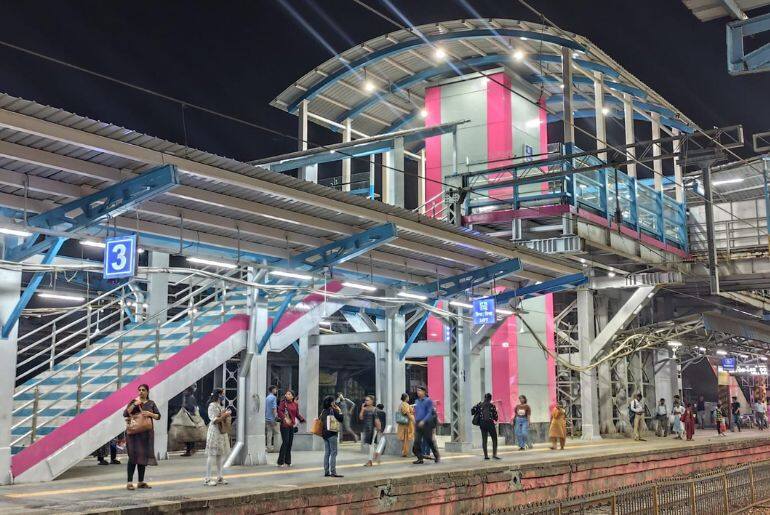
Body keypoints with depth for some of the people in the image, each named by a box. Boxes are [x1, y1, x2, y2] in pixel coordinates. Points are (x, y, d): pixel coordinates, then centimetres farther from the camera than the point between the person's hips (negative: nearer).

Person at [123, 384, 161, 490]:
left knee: (143, 456, 7)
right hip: (134, 432, -3)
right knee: (133, 456, -10)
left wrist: (150, 414, -10)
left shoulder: (151, 403, 11)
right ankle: (130, 482, -8)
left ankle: (141, 482, 14)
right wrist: (134, 405, -15)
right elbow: (125, 414, -6)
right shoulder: (133, 401, 4)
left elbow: (158, 416, 7)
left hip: (146, 433, 3)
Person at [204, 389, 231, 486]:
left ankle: (219, 477, 17)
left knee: (221, 454, 10)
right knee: (211, 455, -6)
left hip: (222, 432, 8)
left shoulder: (221, 405, 15)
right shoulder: (212, 405, -11)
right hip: (214, 433, -8)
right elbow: (214, 420, -17)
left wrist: (227, 416, 6)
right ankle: (207, 478, -2)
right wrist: (225, 415, -17)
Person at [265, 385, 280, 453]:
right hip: (272, 418, -8)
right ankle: (276, 447, -3)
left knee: (269, 433, 7)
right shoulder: (274, 397, -11)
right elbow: (274, 408, -18)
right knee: (277, 432, 0)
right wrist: (276, 415, -16)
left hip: (267, 418, 8)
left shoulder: (267, 398, 14)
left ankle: (269, 447, 7)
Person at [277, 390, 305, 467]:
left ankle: (288, 461, 18)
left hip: (292, 426, 6)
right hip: (285, 425, -5)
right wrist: (285, 418, -30)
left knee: (290, 443, 8)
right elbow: (280, 411, -16)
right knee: (285, 442, -9)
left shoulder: (295, 404, 11)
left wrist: (302, 419, 1)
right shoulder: (283, 403, -5)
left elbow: (297, 414, 16)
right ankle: (280, 462, -2)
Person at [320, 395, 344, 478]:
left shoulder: (323, 411, 8)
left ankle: (326, 472, 10)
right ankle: (333, 472, -9)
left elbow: (320, 419, 13)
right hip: (332, 434, -7)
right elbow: (341, 419, -9)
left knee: (326, 453, 10)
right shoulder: (333, 410, -11)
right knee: (333, 453, -5)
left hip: (324, 433, 7)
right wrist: (339, 410, 3)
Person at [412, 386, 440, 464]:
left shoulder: (428, 400, -3)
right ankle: (420, 458, 0)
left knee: (429, 441, 2)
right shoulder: (417, 401, 15)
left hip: (426, 423, -5)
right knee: (417, 442, -5)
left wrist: (423, 421, -20)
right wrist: (415, 421, 10)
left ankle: (437, 456, 18)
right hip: (418, 424, 5)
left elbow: (430, 413, -10)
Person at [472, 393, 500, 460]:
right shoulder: (492, 406, -6)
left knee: (484, 440, 9)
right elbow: (495, 416, -3)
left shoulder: (480, 405, 2)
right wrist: (495, 420, 18)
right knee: (494, 439, 6)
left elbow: (473, 410, -1)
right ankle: (494, 455, -4)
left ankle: (486, 455, 8)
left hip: (482, 423, 4)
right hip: (490, 423, -4)